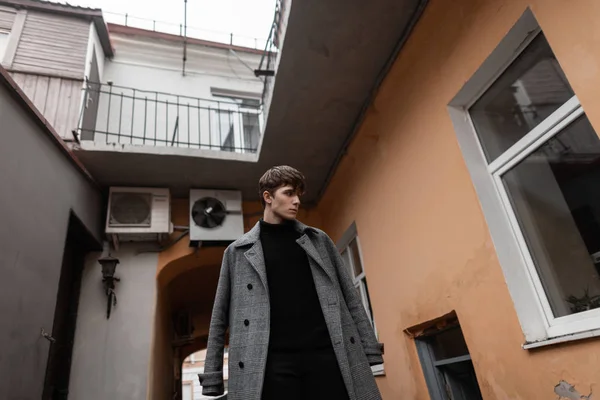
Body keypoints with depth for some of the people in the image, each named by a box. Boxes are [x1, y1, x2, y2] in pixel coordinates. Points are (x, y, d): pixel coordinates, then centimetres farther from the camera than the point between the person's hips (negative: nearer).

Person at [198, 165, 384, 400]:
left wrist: (370, 349, 4)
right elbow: (220, 317, 10)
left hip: (327, 354, 2)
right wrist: (212, 377, 5)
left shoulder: (319, 240, 14)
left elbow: (350, 298, 12)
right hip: (273, 363, -1)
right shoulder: (238, 251, 9)